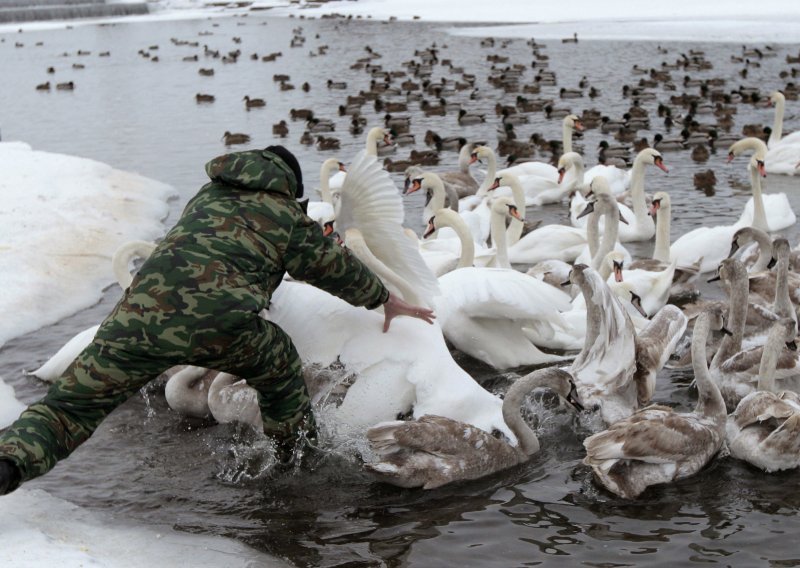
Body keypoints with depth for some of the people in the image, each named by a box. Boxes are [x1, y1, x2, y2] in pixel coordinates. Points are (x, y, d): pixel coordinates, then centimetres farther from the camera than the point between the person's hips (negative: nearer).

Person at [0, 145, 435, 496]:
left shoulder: (207, 195, 32)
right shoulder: (287, 217, 21)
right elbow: (336, 268, 32)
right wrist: (387, 301, 49)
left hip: (140, 311, 3)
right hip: (218, 322, -2)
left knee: (69, 406, 5)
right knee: (281, 370, 27)